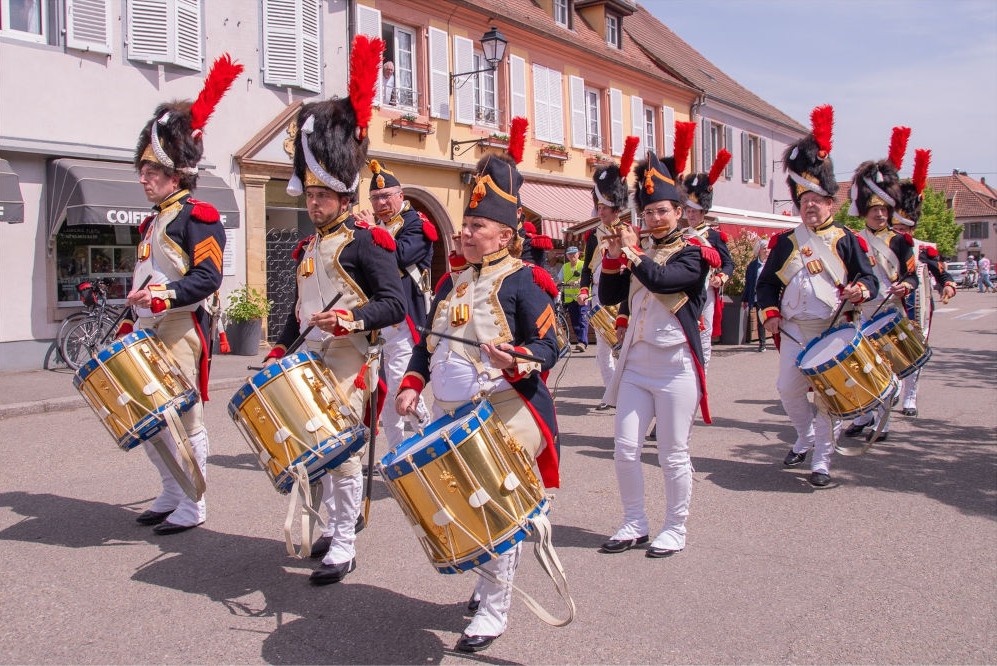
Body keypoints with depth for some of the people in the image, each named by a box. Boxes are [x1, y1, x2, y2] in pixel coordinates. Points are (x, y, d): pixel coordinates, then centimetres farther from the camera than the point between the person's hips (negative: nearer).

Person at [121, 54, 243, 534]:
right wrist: (129, 324, 19)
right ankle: (171, 495, 28)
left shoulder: (198, 216, -8)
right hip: (148, 332, 10)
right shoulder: (152, 223, 20)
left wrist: (164, 295, -29)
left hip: (181, 331, -10)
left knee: (184, 420, -2)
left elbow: (207, 277, -19)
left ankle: (192, 507, 9)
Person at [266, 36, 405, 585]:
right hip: (311, 362, 8)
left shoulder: (365, 242, -9)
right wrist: (280, 349, 16)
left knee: (344, 451, -5)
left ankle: (344, 548, 4)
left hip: (349, 363, -8)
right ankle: (333, 525, 29)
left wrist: (351, 319, -28)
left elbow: (396, 304, -15)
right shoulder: (308, 249, 15)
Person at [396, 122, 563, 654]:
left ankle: (494, 610, 11)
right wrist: (413, 383, 5)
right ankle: (489, 578, 38)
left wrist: (517, 363, -32)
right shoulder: (452, 282, 13)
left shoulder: (523, 280, -7)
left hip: (503, 415, -7)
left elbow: (548, 346, -12)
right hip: (452, 414, 7)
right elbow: (429, 341, 18)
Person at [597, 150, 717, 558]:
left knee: (673, 455, 3)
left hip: (675, 368, -5)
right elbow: (608, 297, 6)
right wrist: (613, 256, -5)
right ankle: (634, 524, 19)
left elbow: (662, 280, -23)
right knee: (624, 449, 4)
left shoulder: (692, 254, -3)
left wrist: (631, 253, -12)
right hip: (636, 365, 5)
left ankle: (675, 530, 18)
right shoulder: (638, 254, 13)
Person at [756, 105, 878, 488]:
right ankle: (805, 437, 28)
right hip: (794, 329, 2)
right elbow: (766, 282, 10)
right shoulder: (786, 242, 9)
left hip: (834, 330, -2)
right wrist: (770, 313, -5)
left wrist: (861, 291, -21)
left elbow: (869, 278, 2)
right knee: (789, 388, 1)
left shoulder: (845, 240, 3)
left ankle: (822, 460, 9)